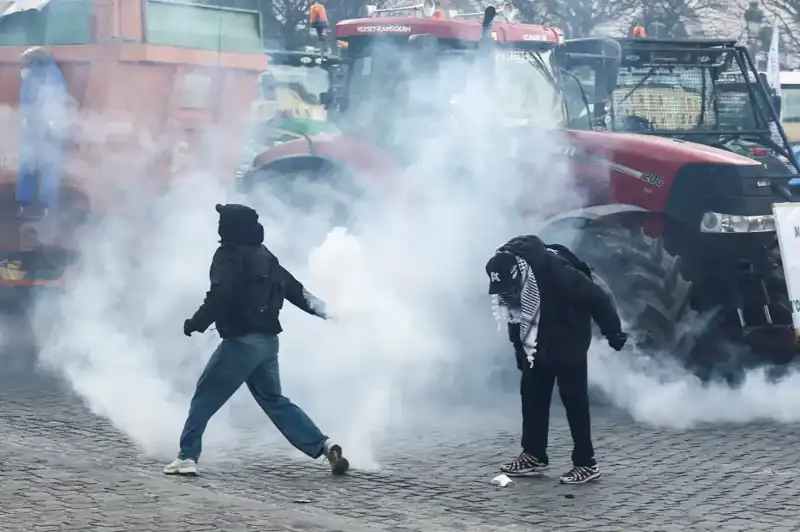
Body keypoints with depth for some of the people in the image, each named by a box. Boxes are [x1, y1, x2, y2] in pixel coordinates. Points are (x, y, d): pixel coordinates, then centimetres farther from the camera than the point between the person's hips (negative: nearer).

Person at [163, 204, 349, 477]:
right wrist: (320, 309, 36)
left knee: (205, 397, 2)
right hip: (268, 341, 8)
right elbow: (293, 288, 23)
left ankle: (187, 457, -2)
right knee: (274, 400, 16)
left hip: (241, 341, -8)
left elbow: (220, 296, -22)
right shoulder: (265, 256, 16)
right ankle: (324, 446, 6)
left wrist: (195, 323, -13)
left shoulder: (228, 255, -8)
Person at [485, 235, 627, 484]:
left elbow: (596, 297, -25)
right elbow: (515, 317, 6)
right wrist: (519, 351, 12)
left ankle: (586, 463, -5)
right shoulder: (507, 284, -13)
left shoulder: (555, 271, -34)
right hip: (537, 341, 6)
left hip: (569, 337, -6)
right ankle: (534, 455, 17)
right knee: (532, 393, 6)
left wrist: (613, 332, -18)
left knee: (573, 395, -9)